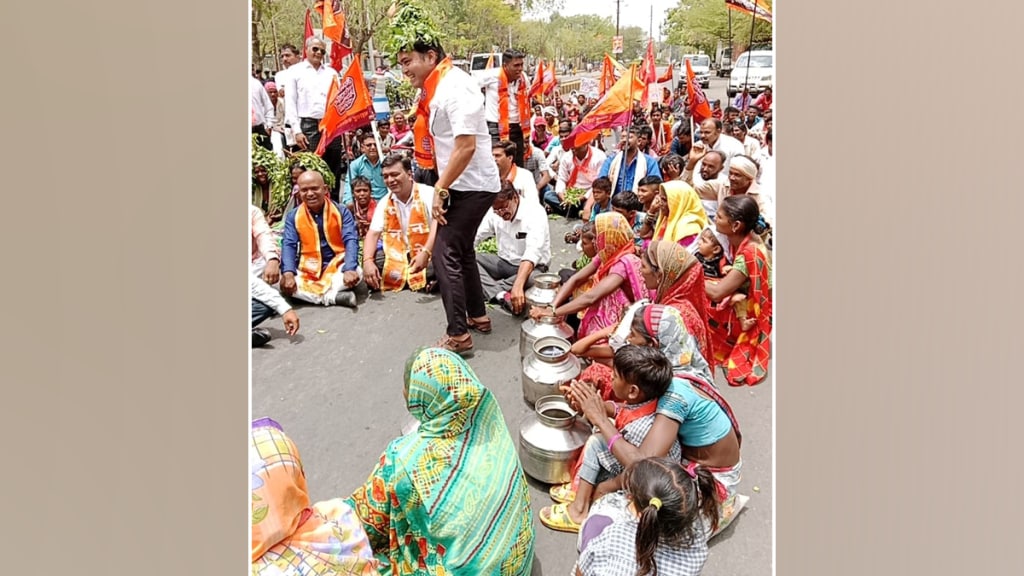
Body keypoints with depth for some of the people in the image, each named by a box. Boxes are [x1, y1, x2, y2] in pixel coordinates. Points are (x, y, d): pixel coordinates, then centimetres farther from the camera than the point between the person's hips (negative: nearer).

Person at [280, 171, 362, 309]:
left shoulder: (342, 212, -4)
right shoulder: (293, 216, 2)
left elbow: (351, 240, -14)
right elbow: (288, 245, -7)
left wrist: (349, 269, -33)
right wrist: (288, 273, -27)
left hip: (336, 265, -1)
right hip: (307, 269, 1)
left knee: (356, 273, -32)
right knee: (285, 283, -28)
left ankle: (311, 293, -25)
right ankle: (333, 296, -31)